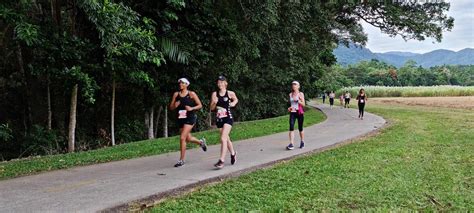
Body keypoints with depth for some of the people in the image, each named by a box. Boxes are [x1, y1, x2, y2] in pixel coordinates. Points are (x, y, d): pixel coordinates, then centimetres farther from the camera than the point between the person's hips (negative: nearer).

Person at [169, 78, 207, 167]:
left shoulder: (191, 94, -3)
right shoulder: (176, 94, 7)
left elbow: (200, 105, -1)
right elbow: (171, 108, 9)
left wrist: (191, 108, -17)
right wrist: (175, 105, -13)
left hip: (190, 118, -5)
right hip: (180, 118, 5)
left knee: (182, 138, -15)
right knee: (188, 138, 16)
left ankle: (181, 160, -4)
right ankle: (201, 142, 48)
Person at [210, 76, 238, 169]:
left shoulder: (230, 93, -3)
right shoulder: (215, 94, 2)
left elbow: (236, 99, 19)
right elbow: (212, 108, 3)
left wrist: (233, 103, 0)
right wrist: (214, 103, -16)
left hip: (228, 118, -4)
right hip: (219, 119, 4)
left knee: (223, 139, -16)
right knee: (226, 138, 17)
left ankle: (221, 160, -15)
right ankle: (233, 153, 41)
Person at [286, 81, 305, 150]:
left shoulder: (301, 94, 0)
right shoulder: (290, 94, 10)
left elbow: (303, 104, -4)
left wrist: (298, 100, -18)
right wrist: (289, 108, 3)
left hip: (300, 112, -2)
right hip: (292, 113, 2)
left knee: (300, 128, 6)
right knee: (291, 127, -14)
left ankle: (302, 142, 26)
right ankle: (291, 144, -18)